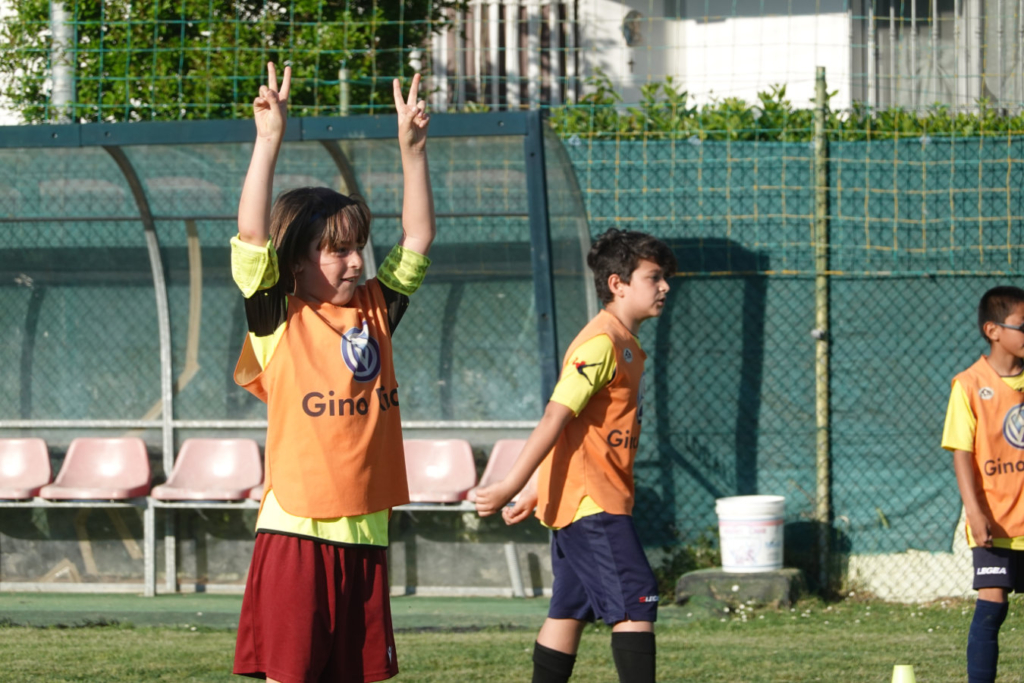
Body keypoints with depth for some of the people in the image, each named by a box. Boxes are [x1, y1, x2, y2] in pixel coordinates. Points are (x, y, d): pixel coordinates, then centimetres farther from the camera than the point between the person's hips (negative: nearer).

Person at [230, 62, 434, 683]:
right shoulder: (280, 320, -3)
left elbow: (418, 238, 13)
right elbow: (252, 235, -15)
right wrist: (269, 142, -20)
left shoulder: (374, 311, 12)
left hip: (366, 533, 5)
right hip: (297, 531, -5)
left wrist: (412, 149, 3)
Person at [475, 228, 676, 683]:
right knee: (636, 603, -13)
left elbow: (565, 423, 22)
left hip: (578, 503, 10)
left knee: (569, 611, 11)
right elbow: (556, 417, -21)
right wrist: (512, 486, -25)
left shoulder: (624, 346, 18)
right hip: (592, 502, -10)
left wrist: (535, 491, 23)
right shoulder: (601, 344, -15)